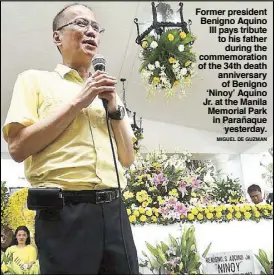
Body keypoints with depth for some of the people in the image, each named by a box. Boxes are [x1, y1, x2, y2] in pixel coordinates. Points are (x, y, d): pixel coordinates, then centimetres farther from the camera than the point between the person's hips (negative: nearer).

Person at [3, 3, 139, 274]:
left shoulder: (106, 91, 18)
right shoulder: (35, 79, 5)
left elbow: (127, 159, 14)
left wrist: (115, 108, 0)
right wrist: (77, 103, -9)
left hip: (113, 210, 5)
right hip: (65, 211, -4)